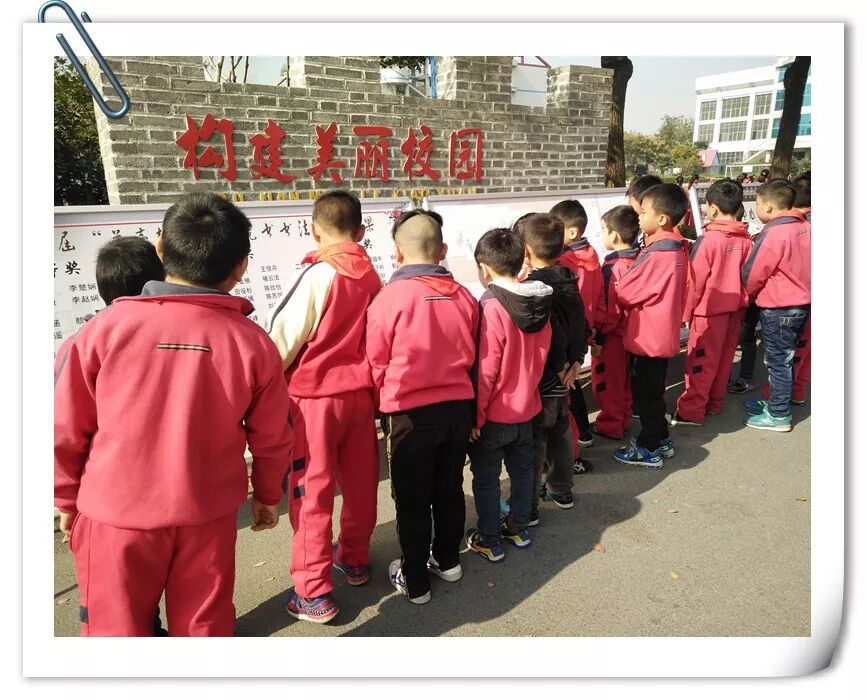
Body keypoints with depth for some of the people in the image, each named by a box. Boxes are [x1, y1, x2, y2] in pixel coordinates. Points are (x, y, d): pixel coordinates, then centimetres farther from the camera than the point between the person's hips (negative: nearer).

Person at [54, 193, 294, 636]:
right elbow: (272, 438, -2)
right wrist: (268, 495, 16)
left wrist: (68, 500, 11)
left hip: (115, 514, 0)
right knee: (204, 624, 18)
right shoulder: (253, 342, -11)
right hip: (208, 514, 1)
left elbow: (65, 429, -6)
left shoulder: (104, 328, -13)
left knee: (115, 629, 18)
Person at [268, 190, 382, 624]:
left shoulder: (318, 275, -16)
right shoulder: (372, 276, 1)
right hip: (361, 391, 6)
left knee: (311, 492, 4)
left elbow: (284, 338, -13)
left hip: (315, 396, -6)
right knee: (359, 481, 18)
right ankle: (355, 560, 37)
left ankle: (314, 594, 12)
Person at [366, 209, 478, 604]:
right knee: (450, 489, 20)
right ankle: (447, 560, 37)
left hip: (411, 413, -4)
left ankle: (414, 581, 23)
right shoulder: (464, 297, -2)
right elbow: (472, 356, 9)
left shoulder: (391, 297, -15)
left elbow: (376, 364, -5)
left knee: (412, 499, 10)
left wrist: (384, 406, 12)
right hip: (458, 407, 5)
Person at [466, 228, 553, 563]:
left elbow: (485, 370, -21)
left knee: (486, 478, 10)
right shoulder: (539, 305, -4)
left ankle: (489, 541, 22)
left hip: (494, 414, -6)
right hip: (527, 408, 7)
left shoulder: (491, 309, -24)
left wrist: (475, 416, -12)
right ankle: (519, 528, 37)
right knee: (522, 470, 21)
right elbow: (540, 355, 7)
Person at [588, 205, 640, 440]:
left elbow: (609, 308, -23)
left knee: (607, 380, 7)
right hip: (629, 331, 8)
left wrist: (598, 336, -16)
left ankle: (610, 425, 18)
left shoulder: (613, 267, -23)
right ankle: (624, 419, 33)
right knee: (623, 378, 20)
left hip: (611, 334, -8)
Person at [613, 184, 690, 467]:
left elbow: (623, 293, -16)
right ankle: (661, 439, 34)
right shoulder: (677, 249, 4)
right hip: (663, 332, 9)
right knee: (652, 389, 21)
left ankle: (649, 449, 17)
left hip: (647, 336, -9)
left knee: (646, 393, 4)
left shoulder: (656, 255, -24)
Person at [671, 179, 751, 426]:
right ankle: (714, 403, 29)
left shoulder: (707, 240, -19)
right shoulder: (745, 239, -3)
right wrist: (739, 298, 17)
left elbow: (695, 281, -14)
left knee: (701, 360, 1)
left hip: (710, 308, -6)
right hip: (735, 306, 6)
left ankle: (691, 411, 5)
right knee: (724, 357, 16)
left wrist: (686, 310, -3)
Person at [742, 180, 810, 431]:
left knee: (777, 361, 2)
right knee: (783, 358, 19)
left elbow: (752, 275, -13)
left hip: (777, 309, -8)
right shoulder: (805, 227, 3)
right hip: (800, 303, 8)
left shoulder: (774, 234, -21)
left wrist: (745, 295, 5)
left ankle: (779, 416, 11)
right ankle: (775, 402, 32)